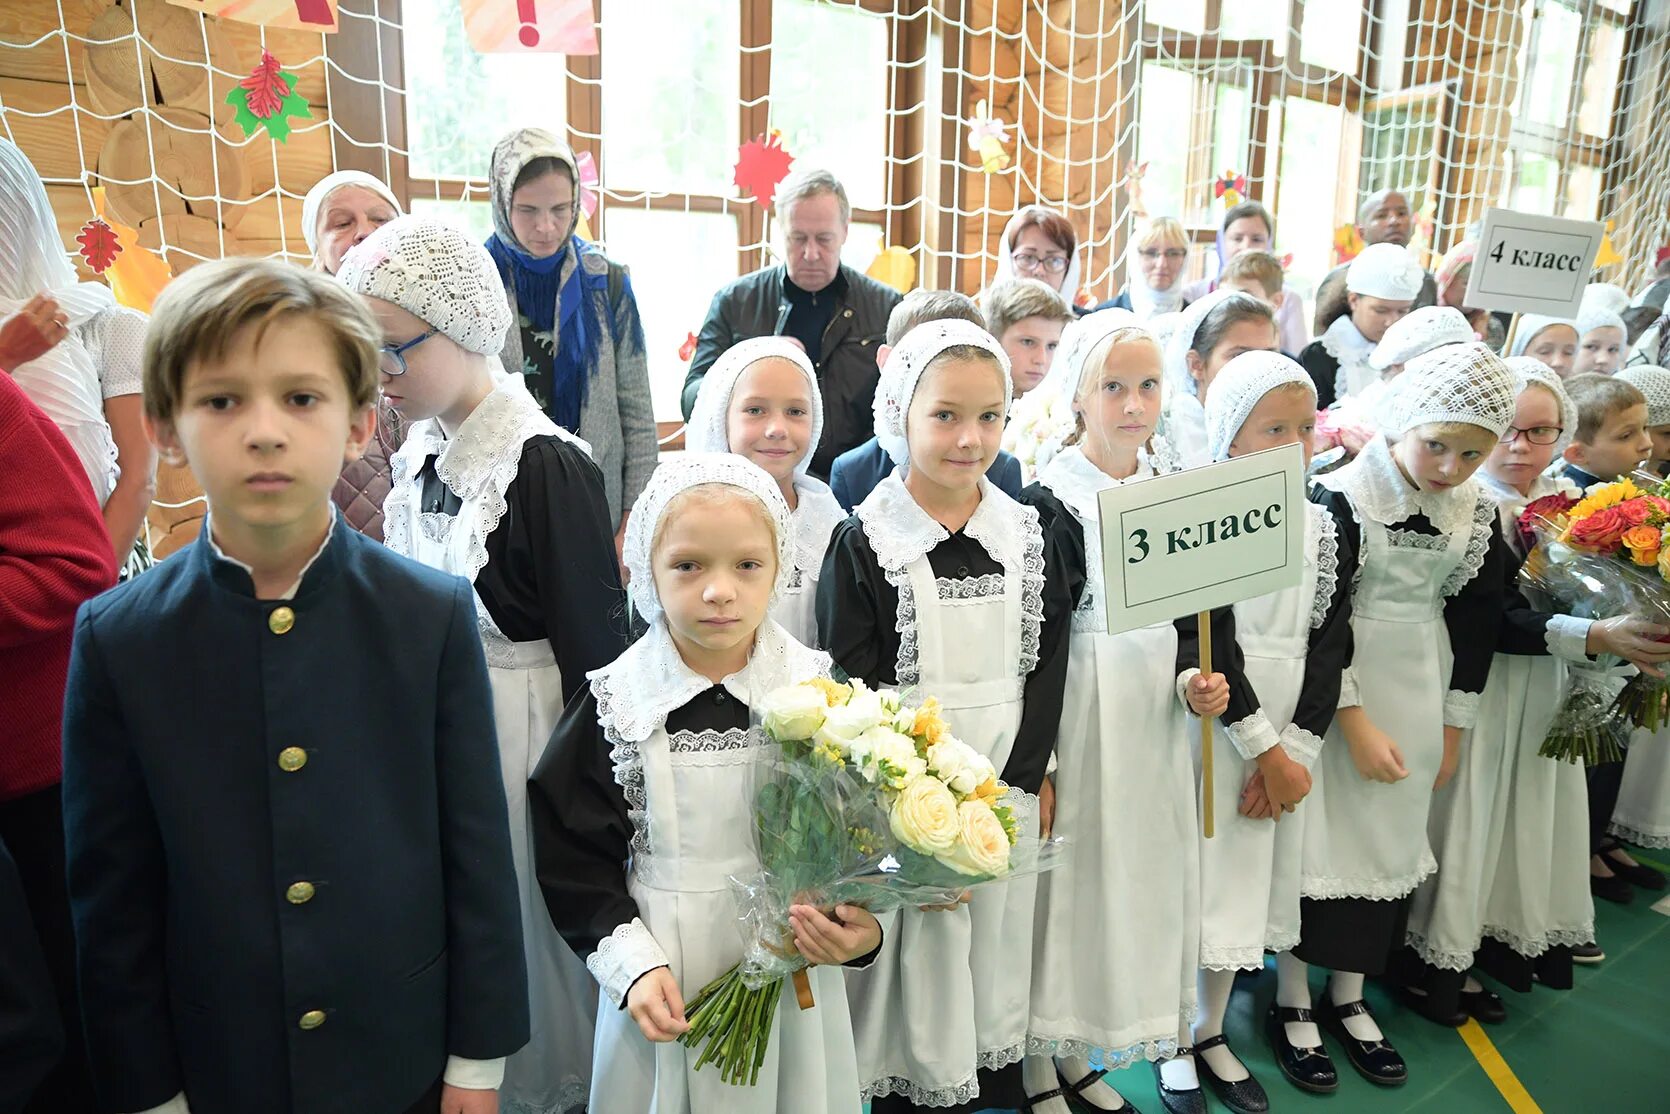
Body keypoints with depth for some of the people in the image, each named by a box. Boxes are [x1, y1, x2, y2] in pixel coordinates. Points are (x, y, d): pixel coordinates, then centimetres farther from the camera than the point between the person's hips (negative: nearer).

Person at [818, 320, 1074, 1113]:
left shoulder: (1025, 535, 2)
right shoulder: (866, 541, -10)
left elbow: (1046, 663, 3)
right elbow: (849, 683, -11)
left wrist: (1028, 776, -5)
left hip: (1008, 787, 4)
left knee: (997, 945, 16)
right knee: (919, 952, 5)